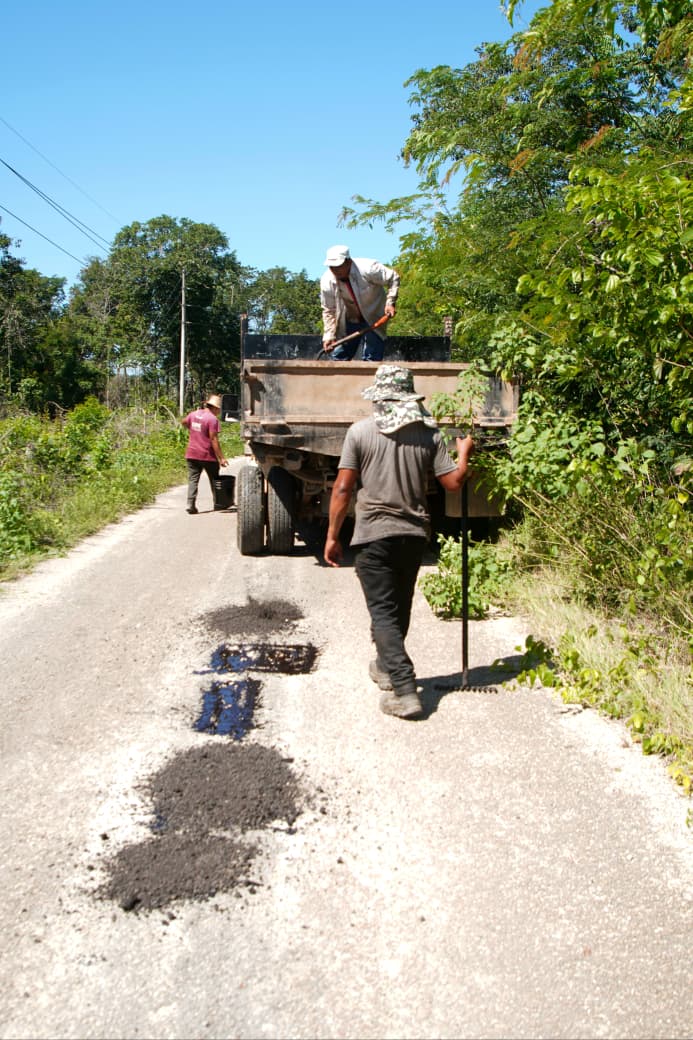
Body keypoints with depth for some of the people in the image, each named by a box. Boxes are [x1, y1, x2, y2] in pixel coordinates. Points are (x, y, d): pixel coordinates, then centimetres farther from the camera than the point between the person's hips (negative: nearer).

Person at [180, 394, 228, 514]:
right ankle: (218, 503, 22)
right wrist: (221, 458, -17)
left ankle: (191, 504, -7)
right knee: (214, 480, 13)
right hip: (208, 455, -5)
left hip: (192, 454, 5)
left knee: (193, 480, 4)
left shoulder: (193, 414, 6)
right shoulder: (212, 419, -15)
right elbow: (214, 440, -19)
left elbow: (183, 422, 27)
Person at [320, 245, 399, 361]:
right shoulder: (327, 281, -17)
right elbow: (329, 311, -8)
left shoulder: (368, 268, -27)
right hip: (348, 321, 3)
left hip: (373, 319, -3)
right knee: (338, 357, 2)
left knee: (372, 359, -8)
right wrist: (329, 336, -15)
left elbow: (393, 278, -14)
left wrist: (390, 302, -25)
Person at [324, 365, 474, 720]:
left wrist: (332, 536, -1)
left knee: (383, 612, 0)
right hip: (414, 534, 4)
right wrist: (464, 453, 20)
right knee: (399, 607, 21)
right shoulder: (428, 433, 0)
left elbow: (342, 489, -9)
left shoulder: (360, 431, -7)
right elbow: (454, 481, 0)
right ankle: (385, 666, 41)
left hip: (374, 534, -4)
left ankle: (404, 690, -10)